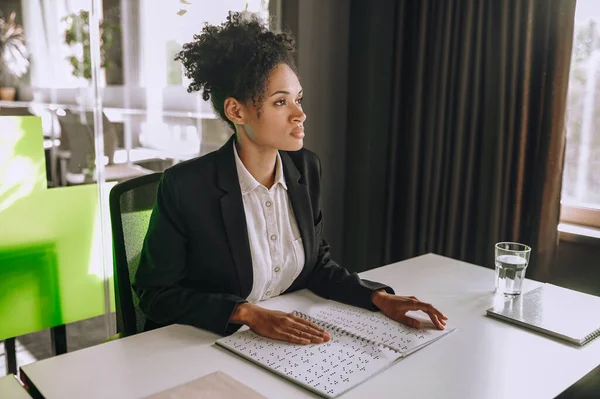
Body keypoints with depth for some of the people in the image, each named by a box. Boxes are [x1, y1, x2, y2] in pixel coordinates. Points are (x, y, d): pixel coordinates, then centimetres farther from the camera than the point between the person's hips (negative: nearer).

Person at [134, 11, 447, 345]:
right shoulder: (185, 186, -19)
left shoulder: (307, 168, -4)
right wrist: (248, 313, -22)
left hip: (287, 340, 3)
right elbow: (155, 293, -11)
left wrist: (380, 297, -9)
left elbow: (318, 265, 6)